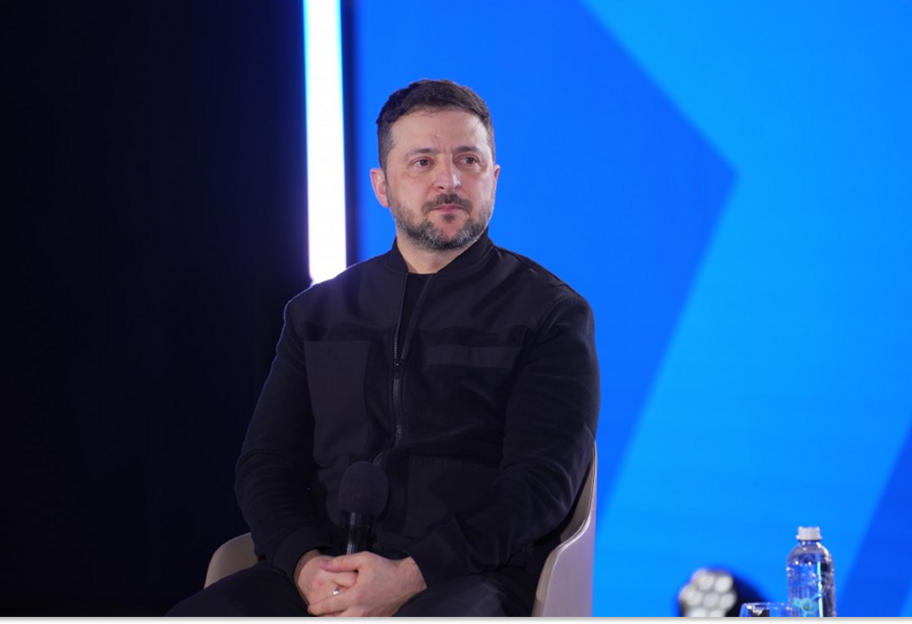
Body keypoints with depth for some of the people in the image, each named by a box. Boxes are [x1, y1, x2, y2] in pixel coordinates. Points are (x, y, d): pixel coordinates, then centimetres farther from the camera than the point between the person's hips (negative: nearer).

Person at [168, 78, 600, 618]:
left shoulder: (552, 314, 6)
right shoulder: (319, 312, 19)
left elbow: (542, 479, -4)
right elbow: (266, 465, 15)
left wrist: (412, 576, -17)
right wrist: (307, 565, -7)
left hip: (474, 574, -3)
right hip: (328, 574, 4)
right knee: (196, 614, -25)